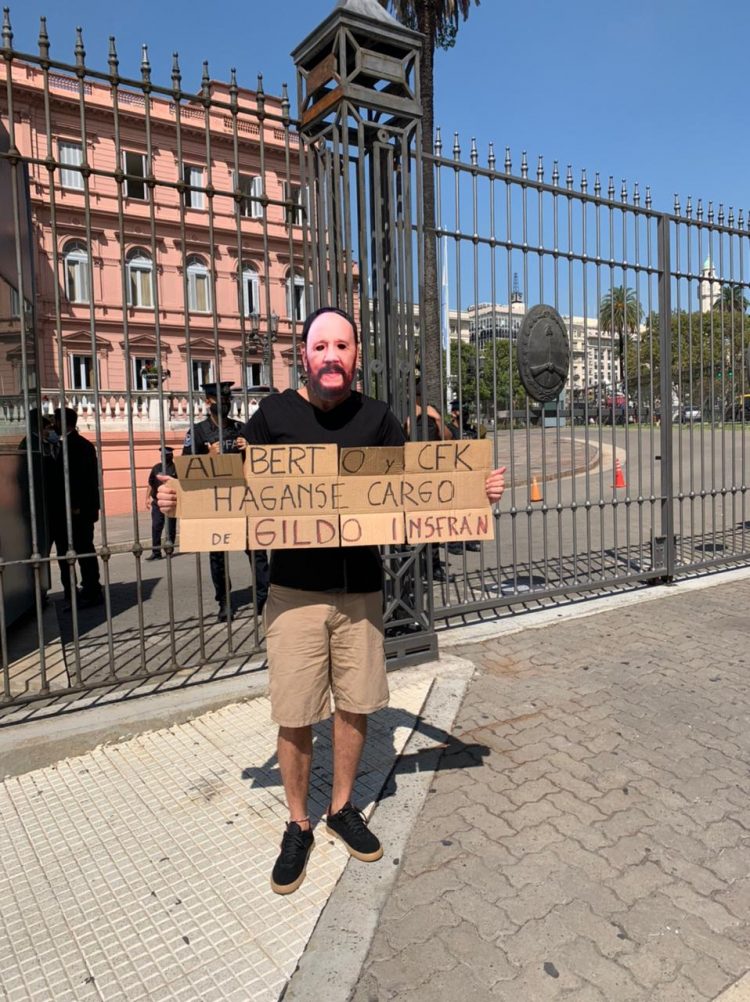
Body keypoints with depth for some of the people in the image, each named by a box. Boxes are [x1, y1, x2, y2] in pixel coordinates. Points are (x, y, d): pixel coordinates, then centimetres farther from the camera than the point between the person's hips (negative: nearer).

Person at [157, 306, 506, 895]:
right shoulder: (275, 416, -2)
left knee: (355, 705, 13)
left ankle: (343, 808, 37)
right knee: (295, 717, 5)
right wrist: (182, 498, -17)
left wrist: (476, 492, -7)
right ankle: (298, 825, 29)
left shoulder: (378, 419, 3)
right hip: (295, 590, -1)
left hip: (361, 589, 2)